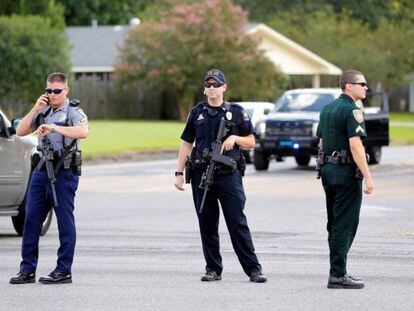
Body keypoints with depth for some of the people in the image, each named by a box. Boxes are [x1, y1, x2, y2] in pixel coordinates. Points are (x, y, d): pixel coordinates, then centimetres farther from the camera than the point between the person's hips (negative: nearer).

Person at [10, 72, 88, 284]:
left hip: (64, 173, -6)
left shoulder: (73, 112, -3)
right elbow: (21, 132, 10)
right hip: (42, 170, 6)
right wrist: (35, 109, 0)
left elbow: (83, 132, -23)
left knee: (65, 222, -2)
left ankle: (63, 271, 2)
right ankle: (27, 269, 8)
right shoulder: (43, 112, 17)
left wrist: (54, 128, -31)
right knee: (31, 219, 4)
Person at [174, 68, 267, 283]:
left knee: (238, 223, -7)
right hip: (201, 175, 2)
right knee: (207, 225, 5)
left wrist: (235, 138, -10)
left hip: (228, 175, -2)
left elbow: (251, 142, 10)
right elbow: (186, 143, 13)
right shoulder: (197, 112, 11)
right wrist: (179, 173, 7)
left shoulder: (236, 112, 6)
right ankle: (213, 269, 14)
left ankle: (253, 269, -6)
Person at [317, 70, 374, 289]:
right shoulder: (352, 110, -13)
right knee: (345, 225, -6)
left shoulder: (327, 109, 15)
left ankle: (337, 271, 18)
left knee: (335, 224, 14)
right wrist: (368, 177, -22)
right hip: (347, 171, -9)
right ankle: (338, 275, -8)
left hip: (328, 170, 9)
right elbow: (355, 145, -21)